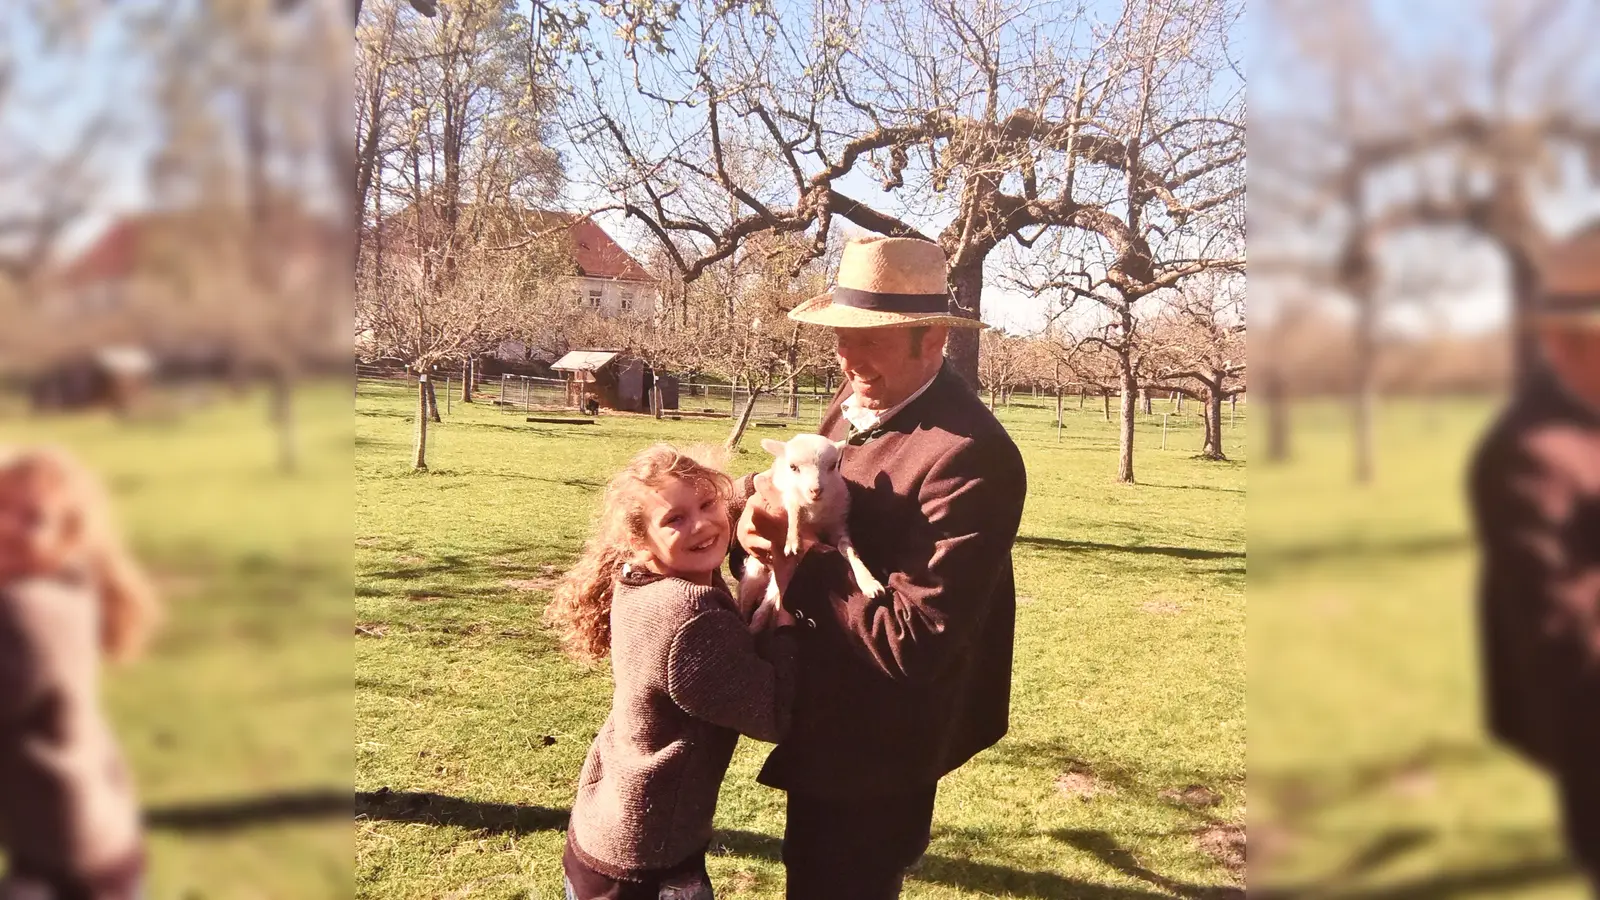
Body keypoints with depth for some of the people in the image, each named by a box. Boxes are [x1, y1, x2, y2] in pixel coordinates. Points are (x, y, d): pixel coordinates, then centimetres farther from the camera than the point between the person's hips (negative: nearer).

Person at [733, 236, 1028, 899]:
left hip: (879, 751, -9)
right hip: (829, 721, 9)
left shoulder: (972, 457, -29)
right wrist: (757, 502, -16)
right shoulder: (856, 402, -1)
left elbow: (914, 640, -32)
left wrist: (799, 569, -22)